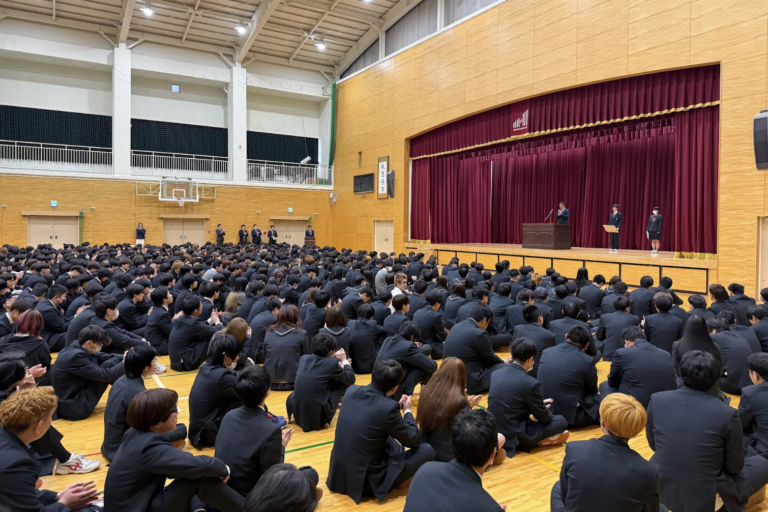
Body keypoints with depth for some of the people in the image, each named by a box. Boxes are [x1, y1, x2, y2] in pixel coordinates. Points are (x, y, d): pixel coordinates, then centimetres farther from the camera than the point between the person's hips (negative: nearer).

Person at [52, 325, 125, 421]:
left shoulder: (75, 348, 1)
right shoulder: (75, 355, -26)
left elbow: (103, 357, 6)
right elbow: (103, 375, -23)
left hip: (72, 397, 9)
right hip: (73, 408, -9)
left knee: (112, 361, 3)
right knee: (109, 364, -15)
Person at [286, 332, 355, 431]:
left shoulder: (303, 358, 5)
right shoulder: (332, 363, -10)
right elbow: (350, 379, 5)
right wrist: (344, 361, 20)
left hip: (298, 414, 5)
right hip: (318, 417, -5)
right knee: (340, 380, 12)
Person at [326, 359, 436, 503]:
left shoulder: (351, 391, -6)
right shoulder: (388, 407, -25)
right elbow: (413, 440, -9)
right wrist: (407, 410, 6)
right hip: (367, 480, -7)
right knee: (426, 450, 2)